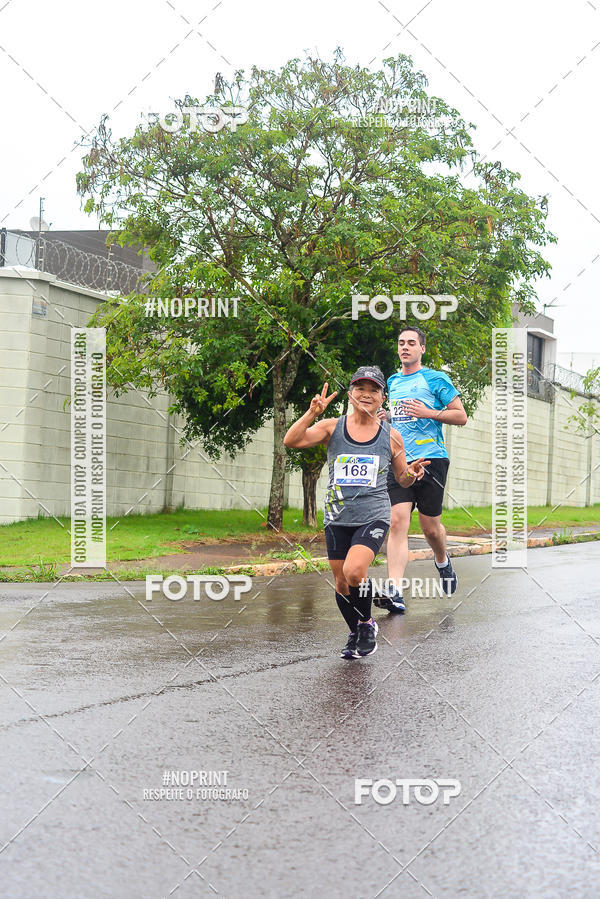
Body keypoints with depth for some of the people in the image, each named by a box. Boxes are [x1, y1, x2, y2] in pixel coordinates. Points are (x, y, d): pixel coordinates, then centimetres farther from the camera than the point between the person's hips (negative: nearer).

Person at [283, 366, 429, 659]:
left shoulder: (390, 436, 4)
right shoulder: (332, 427, 1)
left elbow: (402, 479, 14)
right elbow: (291, 441, -11)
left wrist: (412, 473, -8)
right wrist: (312, 413, -22)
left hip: (374, 517, -2)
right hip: (338, 517, 2)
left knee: (354, 571, -24)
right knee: (341, 583, 8)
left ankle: (367, 623, 3)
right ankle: (355, 634, 35)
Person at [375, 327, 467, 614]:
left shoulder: (436, 379, 0)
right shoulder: (392, 382, 17)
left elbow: (461, 416, -1)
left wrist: (428, 412, -13)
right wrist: (384, 418, 10)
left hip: (430, 459, -4)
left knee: (430, 527, 4)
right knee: (397, 523, -11)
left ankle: (443, 563, 39)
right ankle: (395, 593, -18)